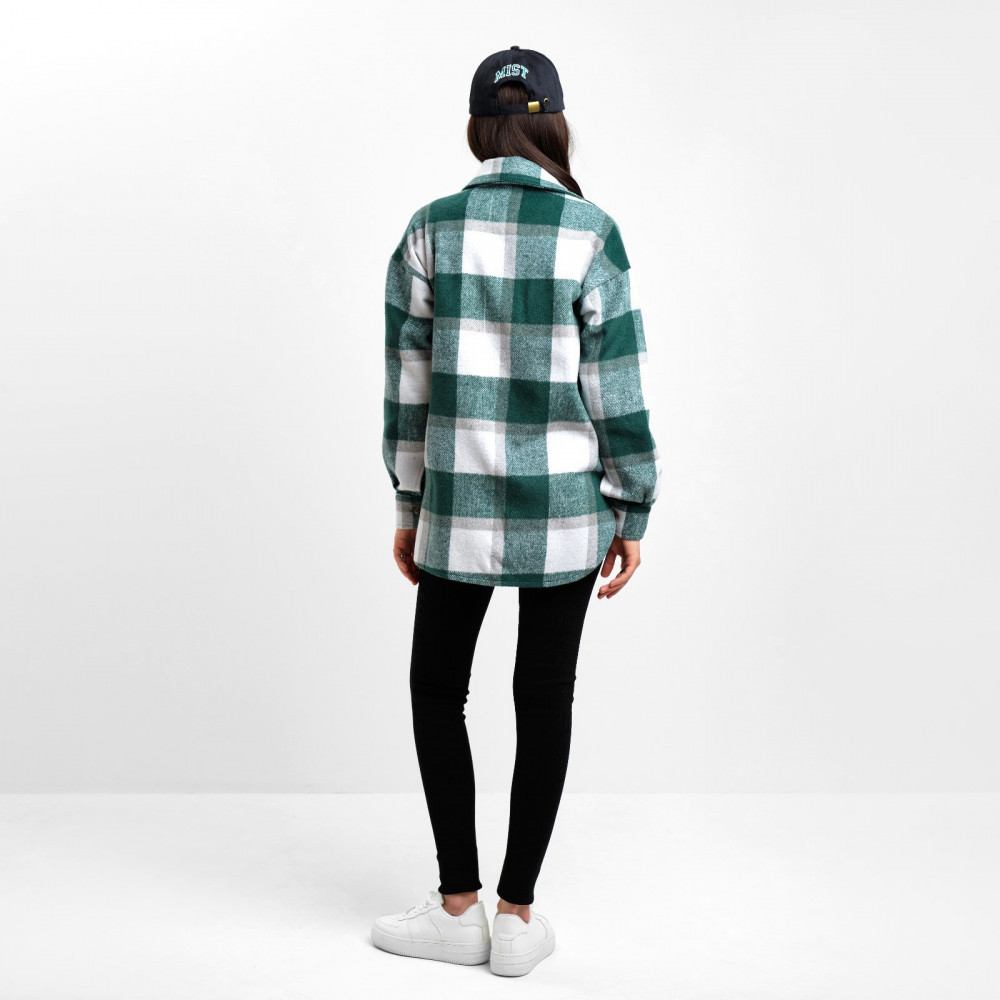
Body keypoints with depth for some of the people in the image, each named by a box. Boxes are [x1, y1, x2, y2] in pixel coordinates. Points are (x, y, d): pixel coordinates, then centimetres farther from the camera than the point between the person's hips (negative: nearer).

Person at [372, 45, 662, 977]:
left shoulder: (431, 229, -3)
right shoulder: (592, 232, -7)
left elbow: (407, 383, -1)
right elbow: (616, 388, -8)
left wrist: (408, 505, 9)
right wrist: (633, 515, 1)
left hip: (460, 503, 0)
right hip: (566, 503, 0)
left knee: (436, 689, 16)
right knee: (544, 700, 11)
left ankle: (458, 907, 19)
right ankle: (517, 914, 17)